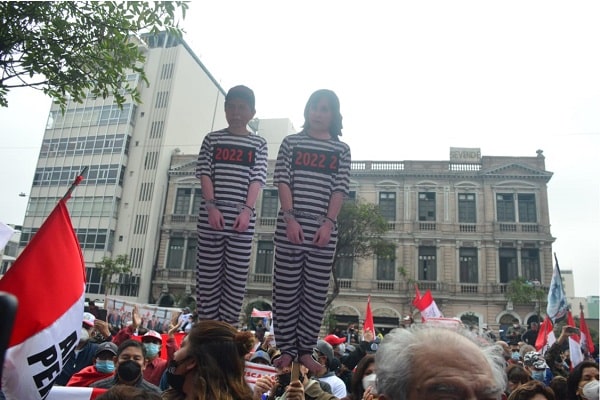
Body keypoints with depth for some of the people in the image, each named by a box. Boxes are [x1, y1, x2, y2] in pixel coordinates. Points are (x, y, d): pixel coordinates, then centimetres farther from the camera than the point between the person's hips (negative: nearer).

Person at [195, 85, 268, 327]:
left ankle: (228, 327, 13)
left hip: (242, 218, 0)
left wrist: (247, 210, -15)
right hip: (211, 216, 1)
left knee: (237, 275, 3)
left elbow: (257, 178, -1)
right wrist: (211, 206, -13)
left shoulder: (258, 144, 9)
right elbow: (205, 174, 2)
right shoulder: (212, 139, 11)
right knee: (208, 273, 5)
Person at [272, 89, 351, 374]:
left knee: (316, 293, 5)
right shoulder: (291, 142, 9)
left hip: (324, 229, 1)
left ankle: (306, 350, 16)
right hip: (290, 225, 0)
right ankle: (286, 349, 14)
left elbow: (340, 189, 2)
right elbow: (282, 180, 1)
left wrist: (328, 223, -10)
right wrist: (290, 218, -12)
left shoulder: (341, 150, 10)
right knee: (286, 290, 3)